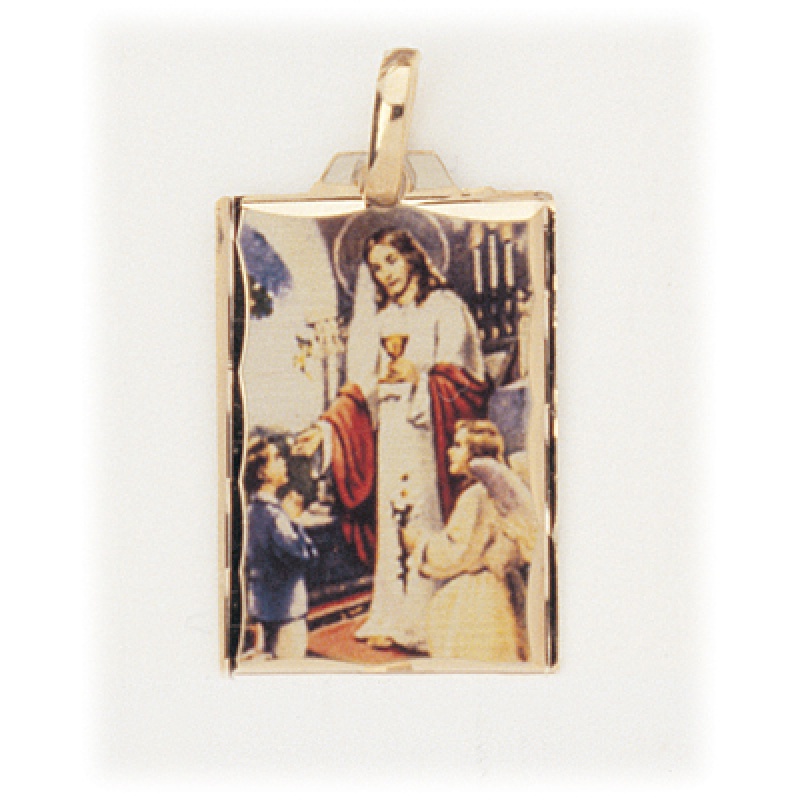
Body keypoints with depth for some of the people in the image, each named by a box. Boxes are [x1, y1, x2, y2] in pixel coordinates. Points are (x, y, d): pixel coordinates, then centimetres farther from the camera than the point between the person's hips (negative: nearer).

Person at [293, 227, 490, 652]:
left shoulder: (444, 308, 3)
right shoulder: (379, 319, 19)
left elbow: (463, 377, -4)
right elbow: (363, 387, 17)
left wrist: (421, 375, -21)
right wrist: (326, 427, 7)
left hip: (429, 431, -5)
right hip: (390, 431, 5)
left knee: (426, 523, -9)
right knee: (391, 524, 1)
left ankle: (428, 622, -5)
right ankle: (393, 620, 6)